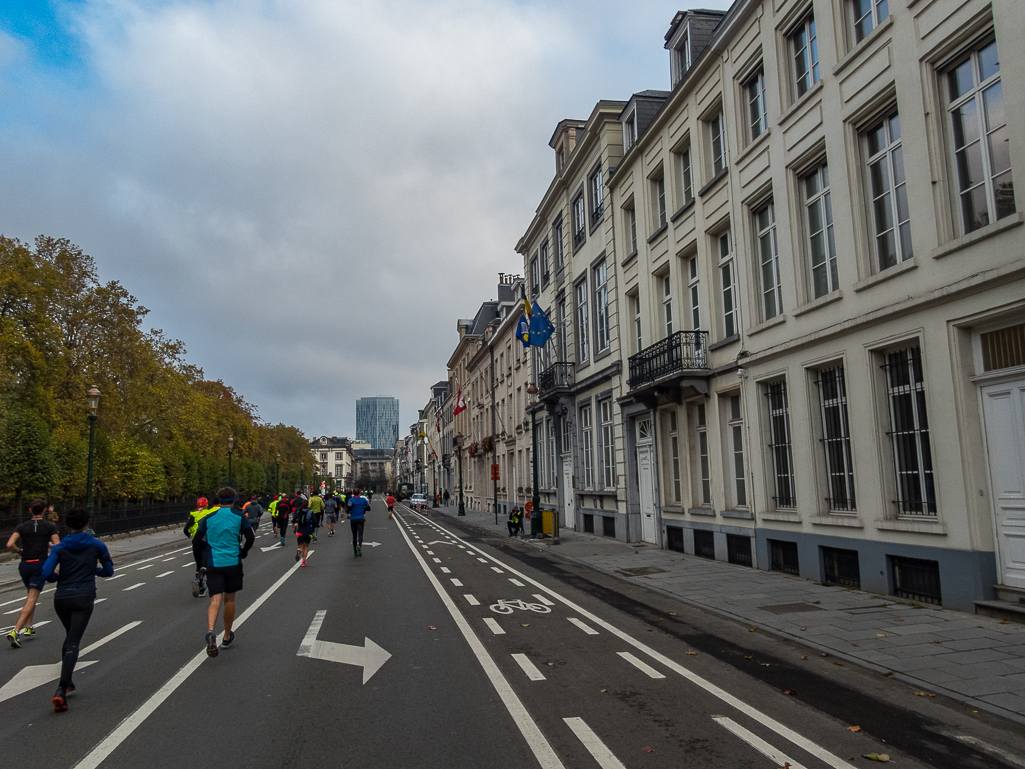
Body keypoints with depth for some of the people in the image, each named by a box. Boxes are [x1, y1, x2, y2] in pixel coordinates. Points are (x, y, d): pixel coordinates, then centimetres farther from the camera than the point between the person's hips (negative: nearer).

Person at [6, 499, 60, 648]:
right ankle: (16, 631, -20)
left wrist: (19, 551, 12)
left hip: (24, 564, 4)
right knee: (31, 600, -7)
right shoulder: (50, 527, 2)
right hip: (40, 564, -4)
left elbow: (10, 545, -7)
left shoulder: (21, 527, 7)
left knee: (30, 595, 25)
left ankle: (28, 627, 24)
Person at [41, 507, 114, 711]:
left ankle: (67, 681, 25)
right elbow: (108, 571, 8)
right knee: (73, 642, -6)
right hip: (83, 598, -3)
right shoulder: (97, 546, 0)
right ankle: (61, 690, -20)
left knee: (70, 637, 24)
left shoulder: (60, 548, 2)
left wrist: (57, 577, 11)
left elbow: (46, 574, -10)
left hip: (61, 598, 3)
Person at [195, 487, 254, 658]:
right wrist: (243, 553, 13)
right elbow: (250, 538, -4)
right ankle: (227, 638, 25)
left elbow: (197, 540, 6)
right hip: (233, 562, -1)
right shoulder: (239, 516, 1)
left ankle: (210, 631, -31)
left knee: (215, 600, -4)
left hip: (213, 564, 1)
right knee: (229, 600, 14)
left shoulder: (209, 518, 7)